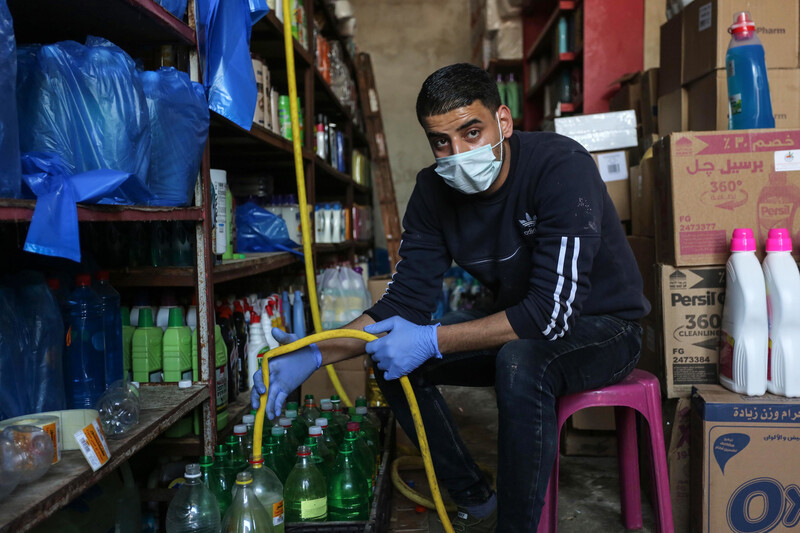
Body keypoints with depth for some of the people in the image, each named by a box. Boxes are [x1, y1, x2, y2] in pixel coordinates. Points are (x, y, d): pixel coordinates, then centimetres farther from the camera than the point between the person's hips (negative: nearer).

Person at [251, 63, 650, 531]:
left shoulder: (561, 166, -27)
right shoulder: (435, 190, -8)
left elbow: (553, 312, -33)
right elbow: (406, 300, -8)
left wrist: (432, 340, -33)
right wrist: (317, 355, -22)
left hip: (603, 325, -6)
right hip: (519, 324, 6)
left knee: (520, 362, -37)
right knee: (393, 359, -7)